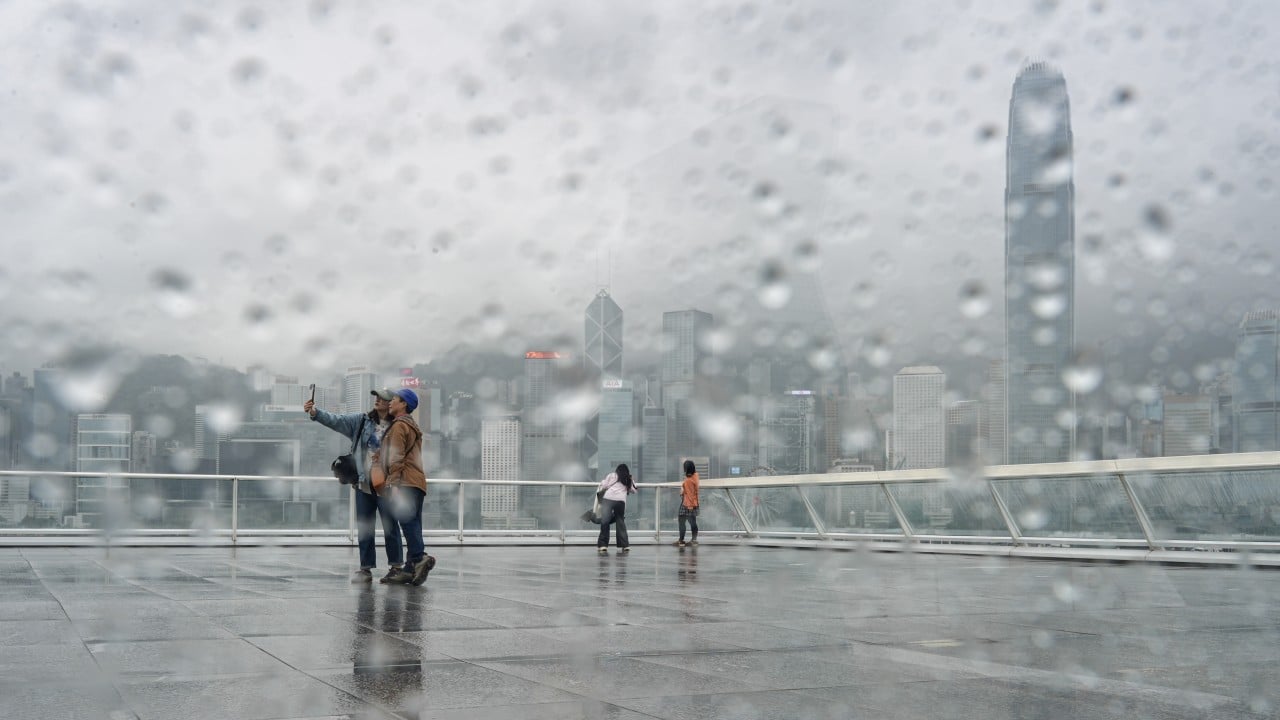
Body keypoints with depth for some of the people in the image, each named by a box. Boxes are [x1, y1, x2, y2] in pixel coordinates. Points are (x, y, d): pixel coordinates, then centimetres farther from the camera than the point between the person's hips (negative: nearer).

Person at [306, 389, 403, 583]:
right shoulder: (362, 420, 6)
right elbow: (336, 420, -1)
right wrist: (315, 412, -15)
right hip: (364, 485, 5)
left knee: (390, 527, 3)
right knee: (364, 528, 8)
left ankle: (396, 566, 13)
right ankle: (366, 568, 16)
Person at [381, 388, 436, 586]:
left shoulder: (399, 425, -3)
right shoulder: (413, 427, 27)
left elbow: (396, 457, -12)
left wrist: (394, 483, -18)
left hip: (405, 483, -9)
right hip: (417, 482, 9)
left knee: (408, 524, -18)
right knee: (412, 526, 5)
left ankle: (420, 557, -29)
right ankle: (411, 568, 4)